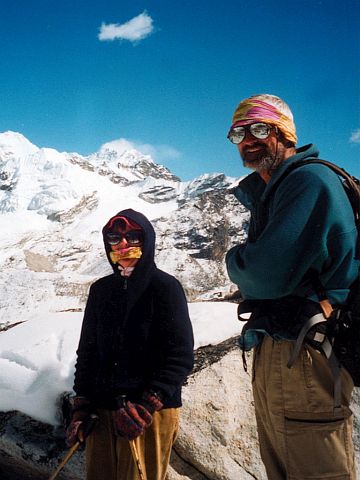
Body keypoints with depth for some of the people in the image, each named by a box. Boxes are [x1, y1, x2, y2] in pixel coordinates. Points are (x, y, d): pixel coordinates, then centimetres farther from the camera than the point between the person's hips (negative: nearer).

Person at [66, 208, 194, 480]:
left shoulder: (165, 287, -6)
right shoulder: (101, 290, 10)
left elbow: (180, 357, -10)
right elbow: (88, 350, 15)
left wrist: (145, 406, -17)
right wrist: (81, 407, 9)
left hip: (152, 413, -5)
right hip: (102, 409, 5)